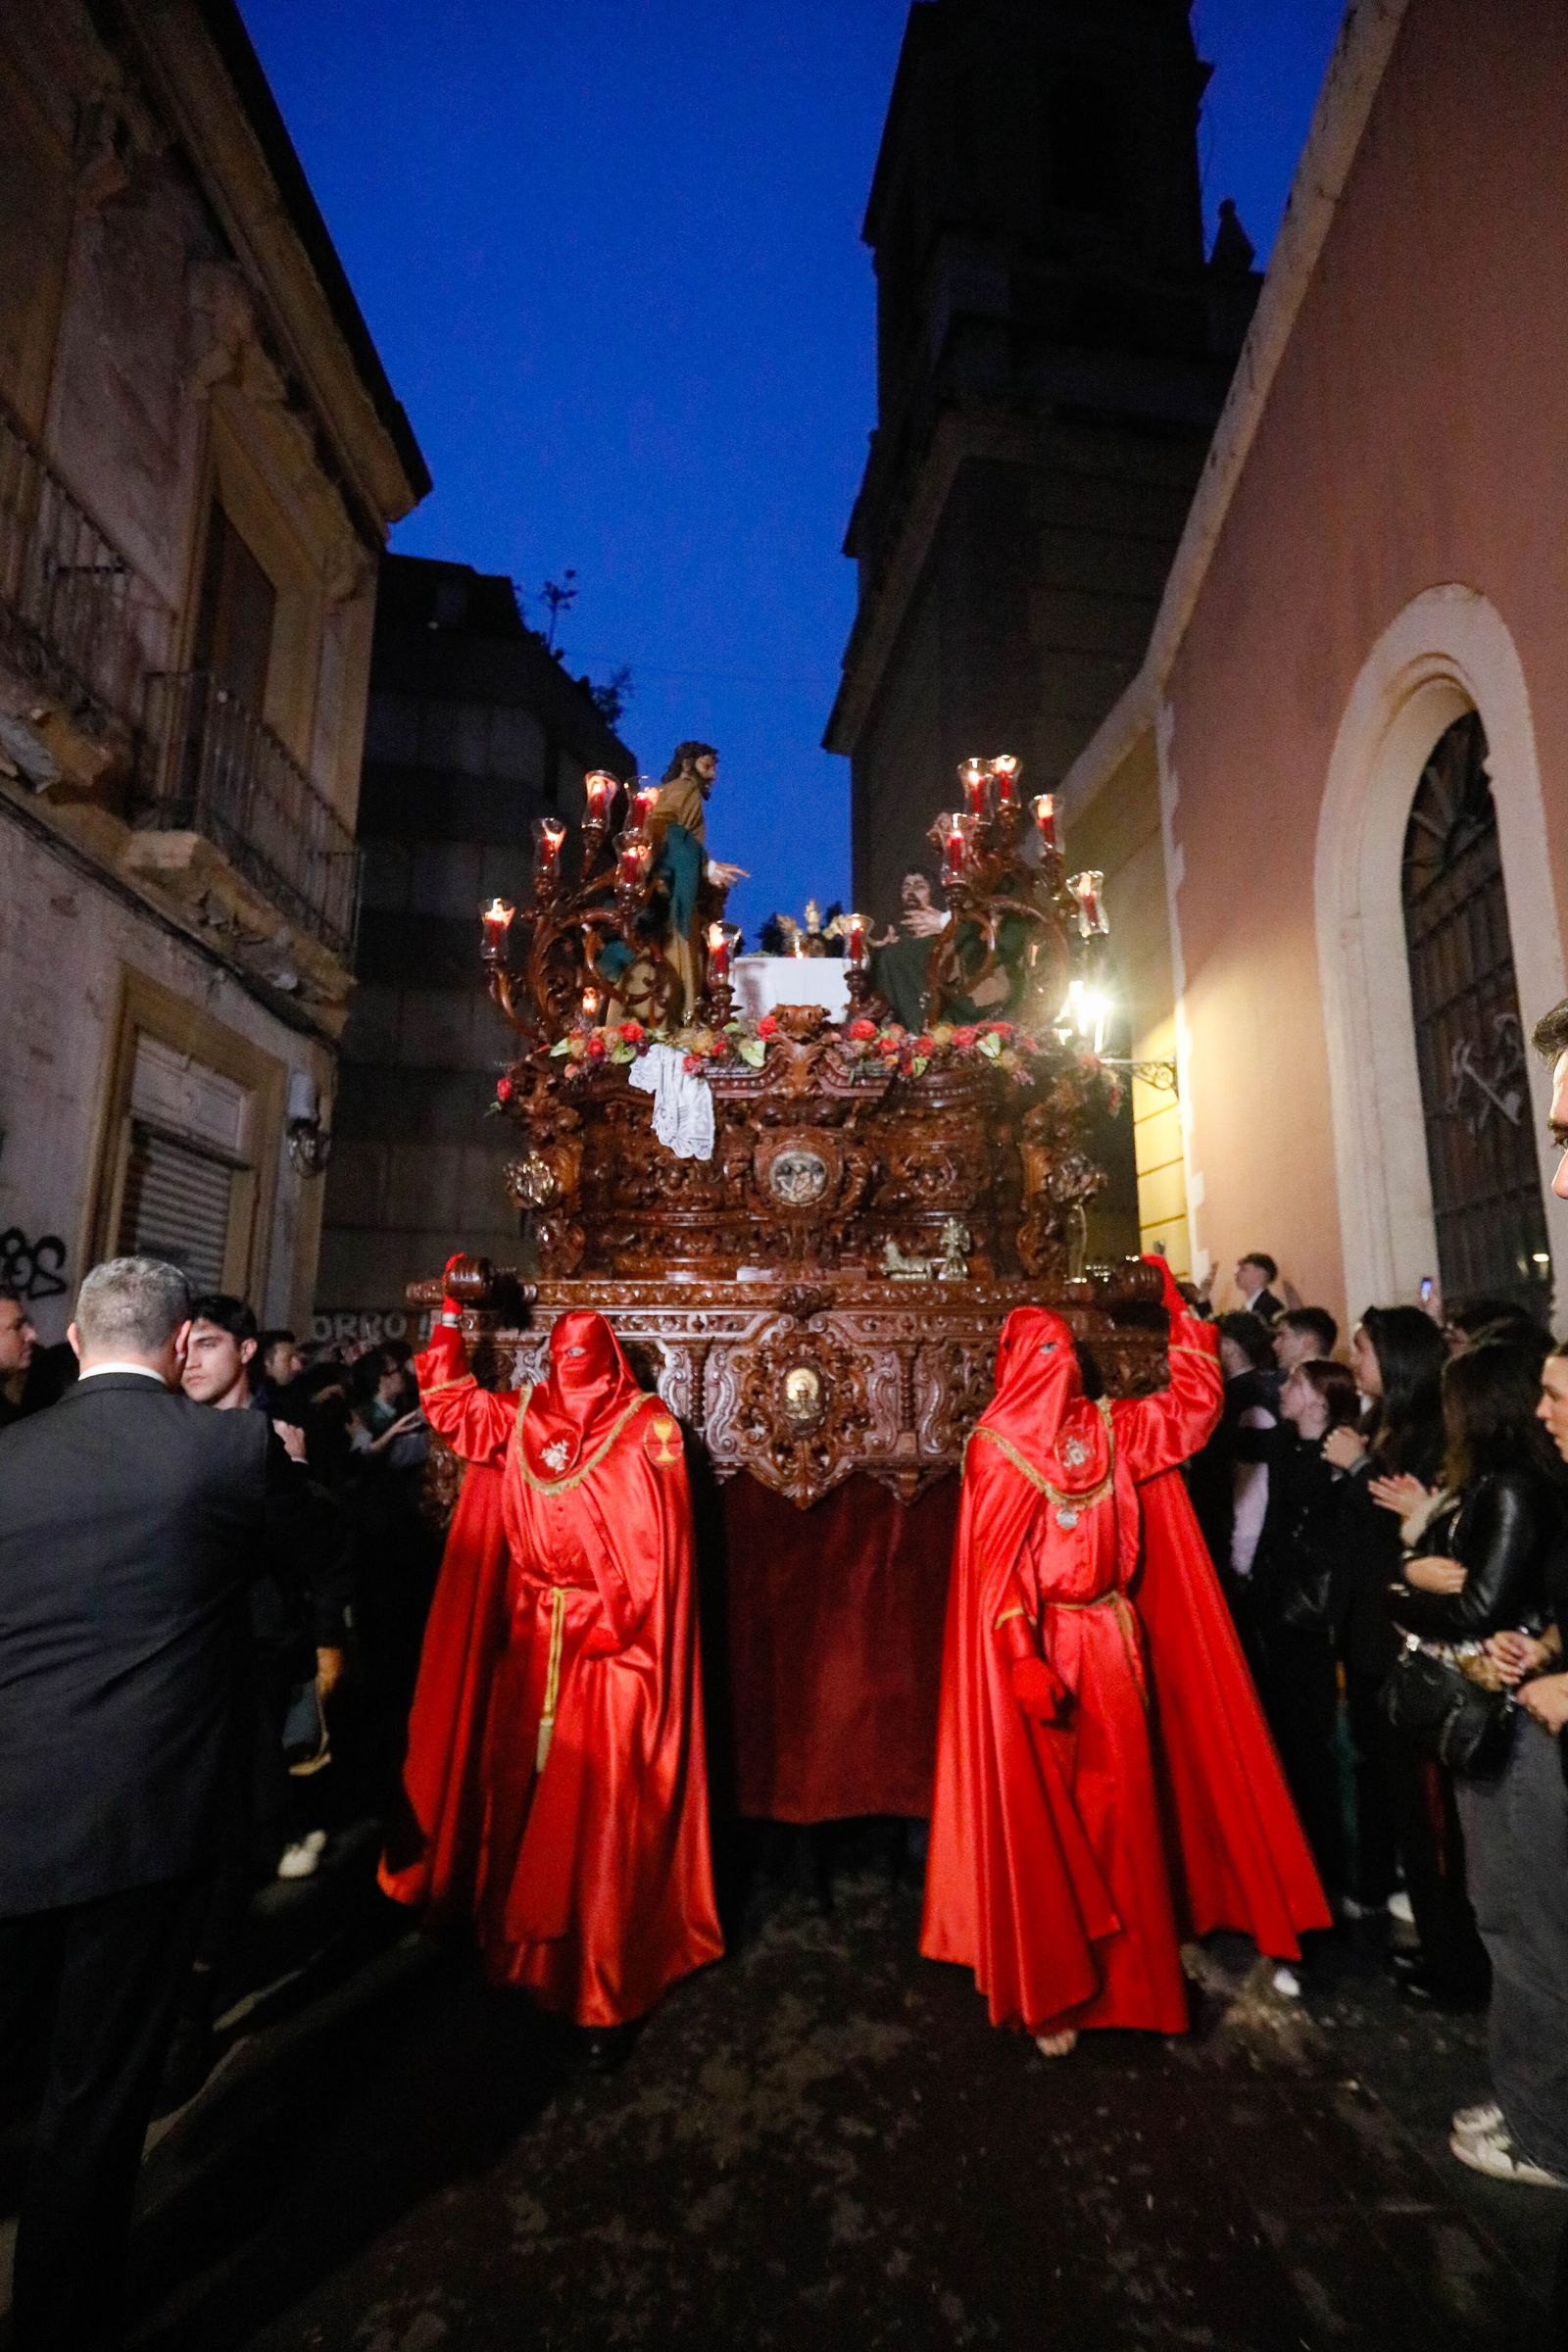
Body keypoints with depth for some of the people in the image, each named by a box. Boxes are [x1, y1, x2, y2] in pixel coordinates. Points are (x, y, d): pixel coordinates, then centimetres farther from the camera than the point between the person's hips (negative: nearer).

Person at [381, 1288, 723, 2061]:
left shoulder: (646, 1427, -5)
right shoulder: (522, 1420, 7)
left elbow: (653, 1542, -8)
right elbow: (447, 1400, 14)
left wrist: (608, 1618, -14)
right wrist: (450, 1317, 7)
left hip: (612, 1646, -4)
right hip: (532, 1641, 5)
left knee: (600, 1811, -2)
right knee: (523, 1796, 14)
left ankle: (603, 1988, 10)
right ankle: (522, 1942, 34)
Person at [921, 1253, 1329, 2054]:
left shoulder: (1110, 1428, 6)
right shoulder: (997, 1446, -10)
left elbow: (1196, 1402, 7)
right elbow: (997, 1568, -13)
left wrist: (1177, 1308, 3)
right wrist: (1024, 1660, -19)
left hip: (1112, 1640, 5)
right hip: (1041, 1645, -5)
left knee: (1119, 1802, 13)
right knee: (1043, 1815, 5)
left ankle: (1123, 1973, 33)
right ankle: (1049, 1991, 21)